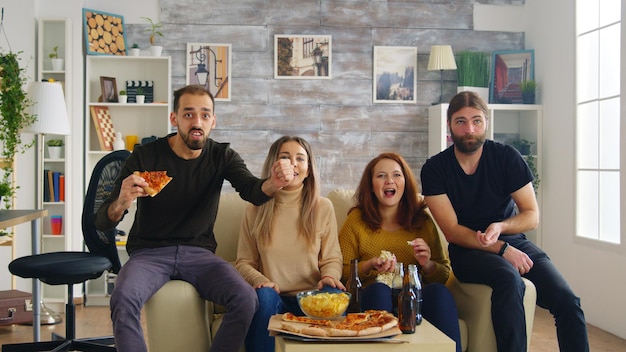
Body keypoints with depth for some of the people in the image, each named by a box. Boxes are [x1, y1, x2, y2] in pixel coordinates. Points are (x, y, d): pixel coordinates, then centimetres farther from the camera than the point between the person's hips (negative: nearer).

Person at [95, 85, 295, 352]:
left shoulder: (222, 157, 2)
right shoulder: (145, 156, -5)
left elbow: (252, 191, -17)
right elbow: (102, 222, -8)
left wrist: (274, 183, -42)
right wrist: (122, 202, -33)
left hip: (198, 252, 2)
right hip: (149, 252, -1)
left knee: (246, 299, -24)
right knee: (123, 299, -33)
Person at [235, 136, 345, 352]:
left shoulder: (323, 208, 10)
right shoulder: (255, 210, 10)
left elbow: (332, 258, 11)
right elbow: (244, 262, 10)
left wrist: (329, 276, -13)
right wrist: (260, 280, -12)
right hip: (275, 297, 0)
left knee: (333, 294, -33)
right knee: (264, 296, -35)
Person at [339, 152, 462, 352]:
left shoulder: (422, 221, 13)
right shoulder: (357, 220, 8)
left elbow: (444, 276, 16)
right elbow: (342, 271, 6)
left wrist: (427, 265, -6)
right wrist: (369, 266, -12)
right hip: (373, 299, -1)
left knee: (439, 292, -31)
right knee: (379, 290, -36)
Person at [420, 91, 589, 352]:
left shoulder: (507, 157, -3)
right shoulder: (435, 169, -7)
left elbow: (532, 215, -1)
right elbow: (452, 230, -9)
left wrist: (500, 227, -22)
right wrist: (502, 249, -19)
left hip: (513, 241, 3)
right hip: (467, 251, -2)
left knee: (567, 302, -19)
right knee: (509, 277, -34)